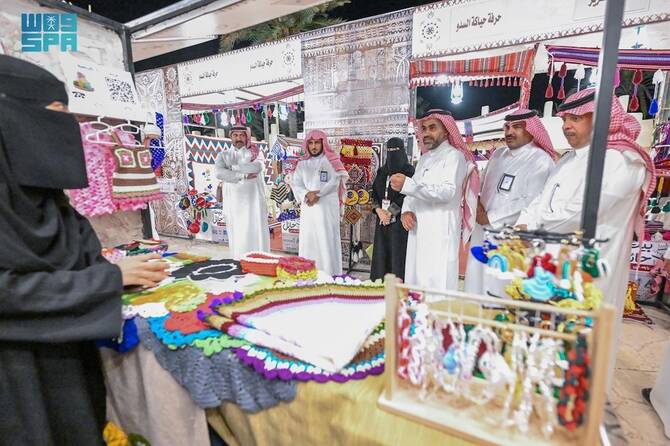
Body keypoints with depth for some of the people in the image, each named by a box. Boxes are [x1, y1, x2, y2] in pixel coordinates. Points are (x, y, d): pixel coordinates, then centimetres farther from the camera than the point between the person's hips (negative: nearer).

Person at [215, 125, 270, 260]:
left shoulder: (255, 152, 10)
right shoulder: (223, 155, 12)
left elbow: (258, 166, -13)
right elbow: (219, 173, -7)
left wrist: (233, 167, -7)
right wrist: (243, 175, -13)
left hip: (253, 199, -1)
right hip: (233, 201, 1)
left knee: (256, 232, -3)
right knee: (237, 234, 1)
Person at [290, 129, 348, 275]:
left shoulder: (332, 161, 5)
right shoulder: (302, 163, 15)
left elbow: (334, 182, -6)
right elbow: (295, 183, 5)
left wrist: (317, 194, -15)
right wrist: (307, 194, -14)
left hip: (327, 207, -3)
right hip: (308, 207, 4)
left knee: (327, 240, -5)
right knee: (307, 240, 3)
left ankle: (329, 275, 1)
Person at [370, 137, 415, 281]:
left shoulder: (409, 170, -2)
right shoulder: (382, 171, 15)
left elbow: (408, 195, -11)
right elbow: (374, 192, 11)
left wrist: (390, 212, -12)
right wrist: (379, 211, -5)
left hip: (398, 220, -5)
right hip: (382, 219, 5)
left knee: (397, 254, -5)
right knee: (380, 254, 6)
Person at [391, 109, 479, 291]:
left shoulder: (454, 155, -3)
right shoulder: (424, 158, 21)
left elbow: (448, 191, -19)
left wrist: (407, 184, -26)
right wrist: (406, 210, -3)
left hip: (441, 233, -7)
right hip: (418, 231, 7)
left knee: (438, 287, -9)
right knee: (416, 284, 9)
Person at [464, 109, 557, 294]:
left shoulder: (541, 161, -9)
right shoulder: (498, 154, 14)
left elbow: (530, 203, -18)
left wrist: (490, 218, -12)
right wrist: (478, 204, 0)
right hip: (483, 233, 7)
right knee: (477, 284, 16)